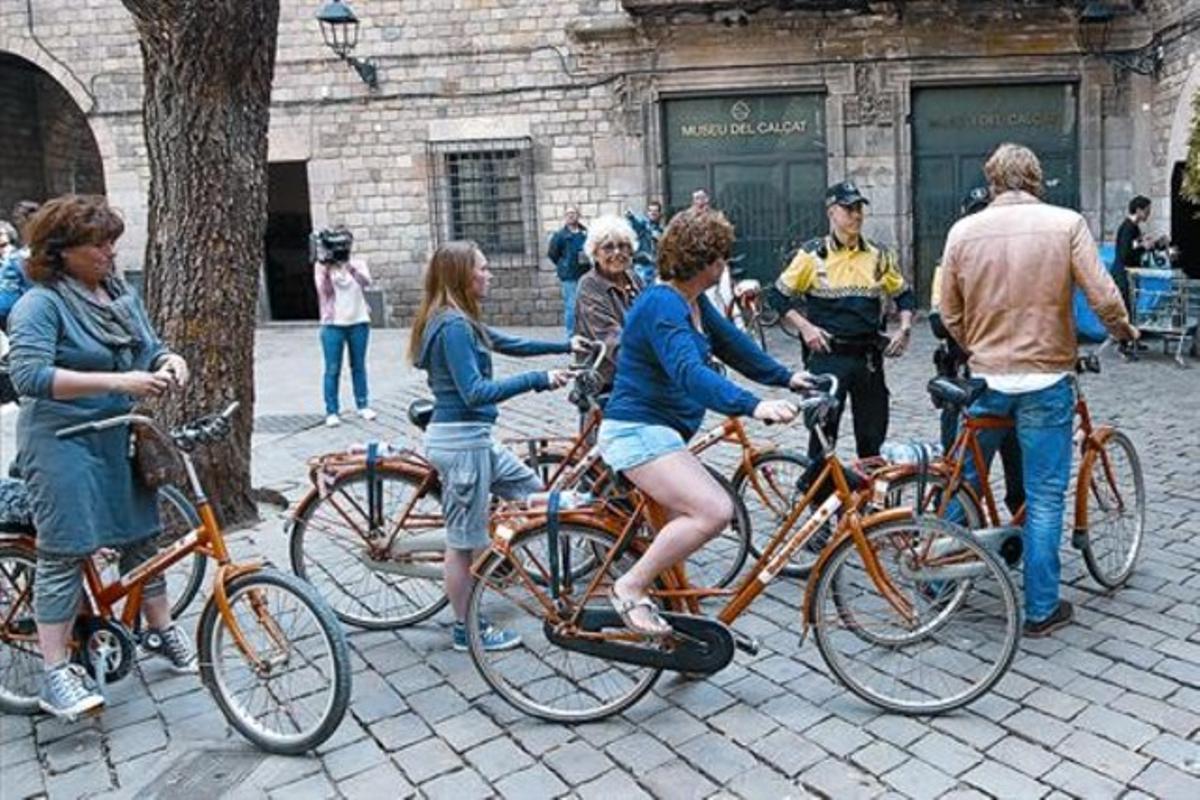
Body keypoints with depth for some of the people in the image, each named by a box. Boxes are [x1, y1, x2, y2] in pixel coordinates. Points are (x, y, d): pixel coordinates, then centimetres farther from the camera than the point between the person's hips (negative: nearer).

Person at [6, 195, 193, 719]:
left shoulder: (121, 295, 9)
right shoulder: (40, 304, -11)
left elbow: (149, 349, 15)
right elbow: (28, 375, -23)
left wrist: (168, 362, -10)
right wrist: (117, 382, -31)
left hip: (121, 440, 7)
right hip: (62, 444, -6)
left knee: (140, 538, 13)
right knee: (65, 553, -3)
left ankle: (160, 632, 29)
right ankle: (56, 674, 7)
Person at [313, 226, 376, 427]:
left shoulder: (357, 263, 6)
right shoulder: (322, 265, 2)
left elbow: (366, 282, -13)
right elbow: (324, 290, -9)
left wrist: (349, 266, -28)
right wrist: (325, 268, -20)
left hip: (359, 322, 2)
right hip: (333, 324, -2)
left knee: (359, 365, 10)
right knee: (333, 369, -2)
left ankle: (363, 405, 20)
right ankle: (331, 412, 1)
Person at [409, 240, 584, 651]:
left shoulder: (460, 321, 11)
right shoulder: (453, 325, -19)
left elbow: (507, 343, 22)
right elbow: (475, 392, -26)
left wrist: (565, 346, 23)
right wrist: (539, 379, -28)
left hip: (472, 437, 10)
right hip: (460, 440, -10)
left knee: (533, 491, 20)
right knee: (464, 541, 4)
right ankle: (466, 630, 19)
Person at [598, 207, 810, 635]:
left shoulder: (693, 302, 10)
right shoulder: (662, 305, -21)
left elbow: (731, 343, 21)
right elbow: (689, 373, -35)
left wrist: (785, 377, 21)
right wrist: (753, 405, -44)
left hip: (657, 430, 11)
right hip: (638, 431, -11)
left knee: (682, 523, 20)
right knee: (714, 511, -23)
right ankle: (631, 588, -11)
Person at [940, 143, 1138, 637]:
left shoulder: (964, 230, -1)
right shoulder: (1065, 223, -6)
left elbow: (950, 314, 4)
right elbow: (1102, 298, -9)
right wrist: (1124, 332, 12)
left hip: (985, 378, 2)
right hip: (1045, 380, -2)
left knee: (964, 484, 16)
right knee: (1044, 499, 6)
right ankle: (1041, 610, 14)